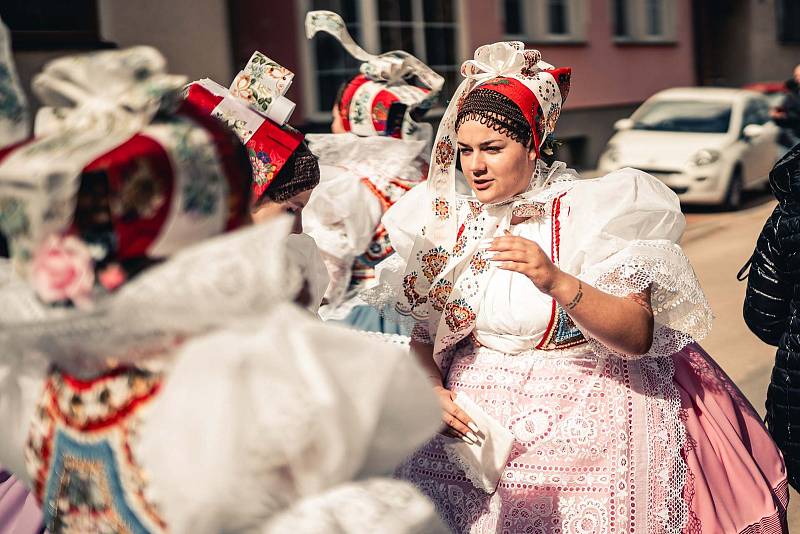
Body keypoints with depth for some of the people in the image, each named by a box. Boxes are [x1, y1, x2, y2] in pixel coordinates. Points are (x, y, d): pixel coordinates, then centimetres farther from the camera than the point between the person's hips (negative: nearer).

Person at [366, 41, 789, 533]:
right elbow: (424, 338, 12)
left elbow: (639, 336, -16)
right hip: (475, 418, 4)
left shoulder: (593, 210, -8)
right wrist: (432, 391, -8)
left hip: (592, 416, -3)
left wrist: (557, 282, -30)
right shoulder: (449, 224, 5)